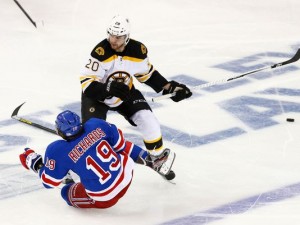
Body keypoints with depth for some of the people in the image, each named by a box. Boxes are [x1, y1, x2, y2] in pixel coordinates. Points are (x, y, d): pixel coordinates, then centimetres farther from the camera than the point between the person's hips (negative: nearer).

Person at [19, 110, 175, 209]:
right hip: (127, 174, 4)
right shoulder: (96, 125, -10)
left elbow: (49, 182, -5)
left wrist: (34, 164, 10)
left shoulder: (58, 151, -18)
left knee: (67, 193, 19)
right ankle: (152, 161, 34)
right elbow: (119, 143, 6)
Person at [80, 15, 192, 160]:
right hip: (96, 95, -4)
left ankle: (158, 157, 16)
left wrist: (168, 87, -5)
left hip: (125, 93, 4)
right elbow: (86, 82, -32)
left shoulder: (138, 50, -17)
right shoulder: (101, 52, -32)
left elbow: (147, 74, 3)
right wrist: (108, 89, -48)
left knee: (148, 121, -8)